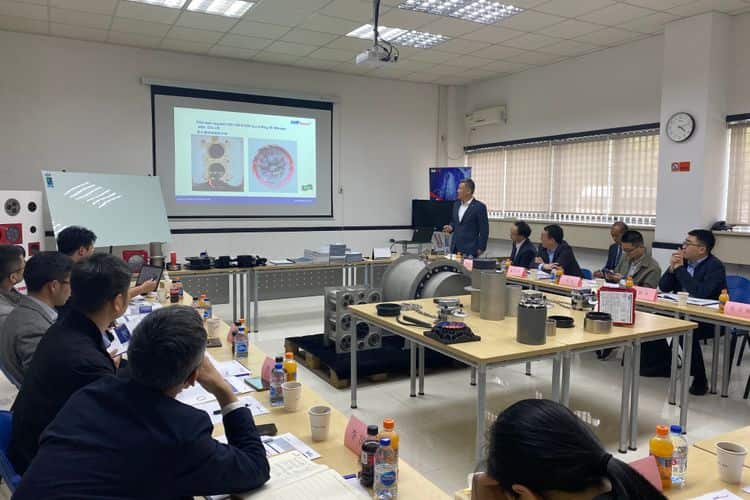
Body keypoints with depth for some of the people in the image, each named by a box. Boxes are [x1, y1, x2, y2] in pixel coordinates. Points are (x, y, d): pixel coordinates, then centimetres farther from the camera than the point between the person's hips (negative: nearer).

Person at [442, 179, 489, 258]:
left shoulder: (479, 207, -8)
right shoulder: (457, 204, 12)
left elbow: (484, 230, -7)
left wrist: (481, 248, -9)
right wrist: (450, 227, 2)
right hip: (455, 248, 6)